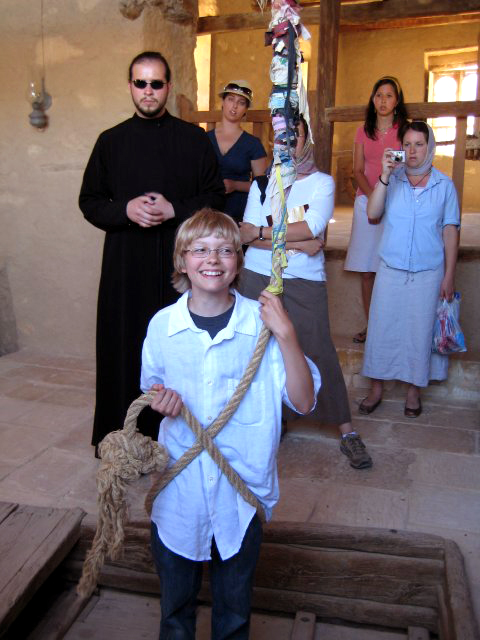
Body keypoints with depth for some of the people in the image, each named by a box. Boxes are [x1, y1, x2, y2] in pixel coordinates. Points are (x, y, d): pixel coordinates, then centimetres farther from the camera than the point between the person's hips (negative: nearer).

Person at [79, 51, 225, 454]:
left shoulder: (193, 139, 7)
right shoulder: (111, 141, 10)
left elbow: (215, 197, 6)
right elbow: (89, 201, 10)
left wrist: (175, 209, -11)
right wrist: (126, 210, -10)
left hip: (179, 260, -1)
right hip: (126, 262, 1)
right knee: (125, 345, 3)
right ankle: (123, 435, 17)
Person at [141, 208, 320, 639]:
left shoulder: (262, 322, -12)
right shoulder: (162, 325, -6)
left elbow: (303, 401, -15)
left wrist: (286, 335, -26)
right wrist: (160, 402, -13)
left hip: (242, 490, -1)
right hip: (178, 489, 2)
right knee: (175, 601, 23)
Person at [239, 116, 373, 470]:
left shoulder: (322, 183, 4)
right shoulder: (261, 184, 10)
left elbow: (312, 228, -13)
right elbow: (247, 234, -5)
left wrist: (262, 232, -9)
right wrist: (297, 243, -12)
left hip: (305, 284, -2)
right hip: (259, 279, 3)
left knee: (319, 351, -5)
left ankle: (347, 432, 5)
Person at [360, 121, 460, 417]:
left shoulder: (444, 185, 0)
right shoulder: (392, 179, 2)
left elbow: (450, 231, 1)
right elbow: (372, 213, -11)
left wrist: (449, 276, -2)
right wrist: (385, 176, -19)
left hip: (428, 273, -1)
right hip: (391, 269, 1)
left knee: (420, 330, 8)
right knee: (383, 326, 6)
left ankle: (414, 390, 25)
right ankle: (376, 389, 21)